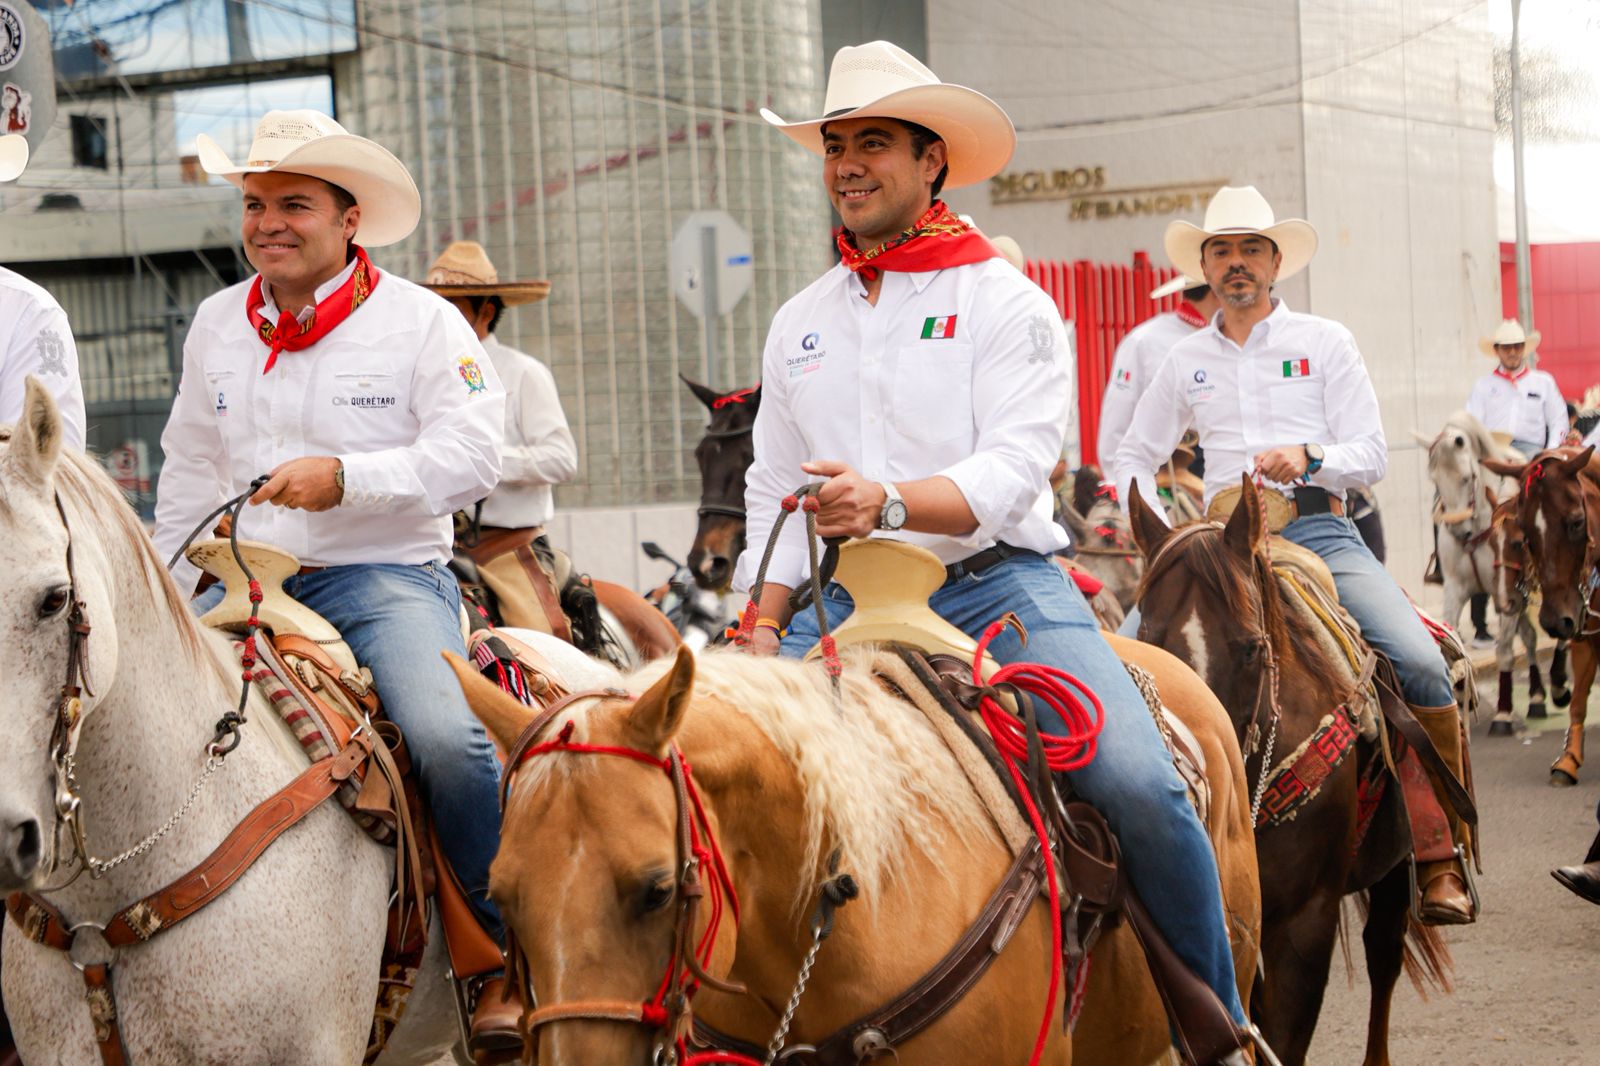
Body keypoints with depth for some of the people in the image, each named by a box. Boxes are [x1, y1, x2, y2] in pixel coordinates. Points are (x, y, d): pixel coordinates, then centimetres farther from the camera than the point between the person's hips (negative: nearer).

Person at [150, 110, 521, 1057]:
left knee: (450, 739, -30)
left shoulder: (421, 321, 1)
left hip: (385, 574, -5)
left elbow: (470, 456, -9)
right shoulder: (217, 325, 15)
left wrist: (346, 475, -20)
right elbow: (191, 475, 24)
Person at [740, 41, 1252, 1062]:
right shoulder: (799, 326, 16)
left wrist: (890, 501, -31)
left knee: (1139, 784, -22)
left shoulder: (1003, 300, 0)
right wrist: (762, 638, 8)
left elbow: (1012, 466, -13)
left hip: (996, 585, -4)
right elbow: (773, 494, 20)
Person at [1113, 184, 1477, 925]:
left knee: (1420, 663, -24)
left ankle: (1441, 855, -10)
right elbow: (1134, 456, 21)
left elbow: (1372, 457, 2)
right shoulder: (1186, 360, 14)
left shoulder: (1325, 342, 8)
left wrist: (1309, 458, -19)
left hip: (1320, 531, -2)